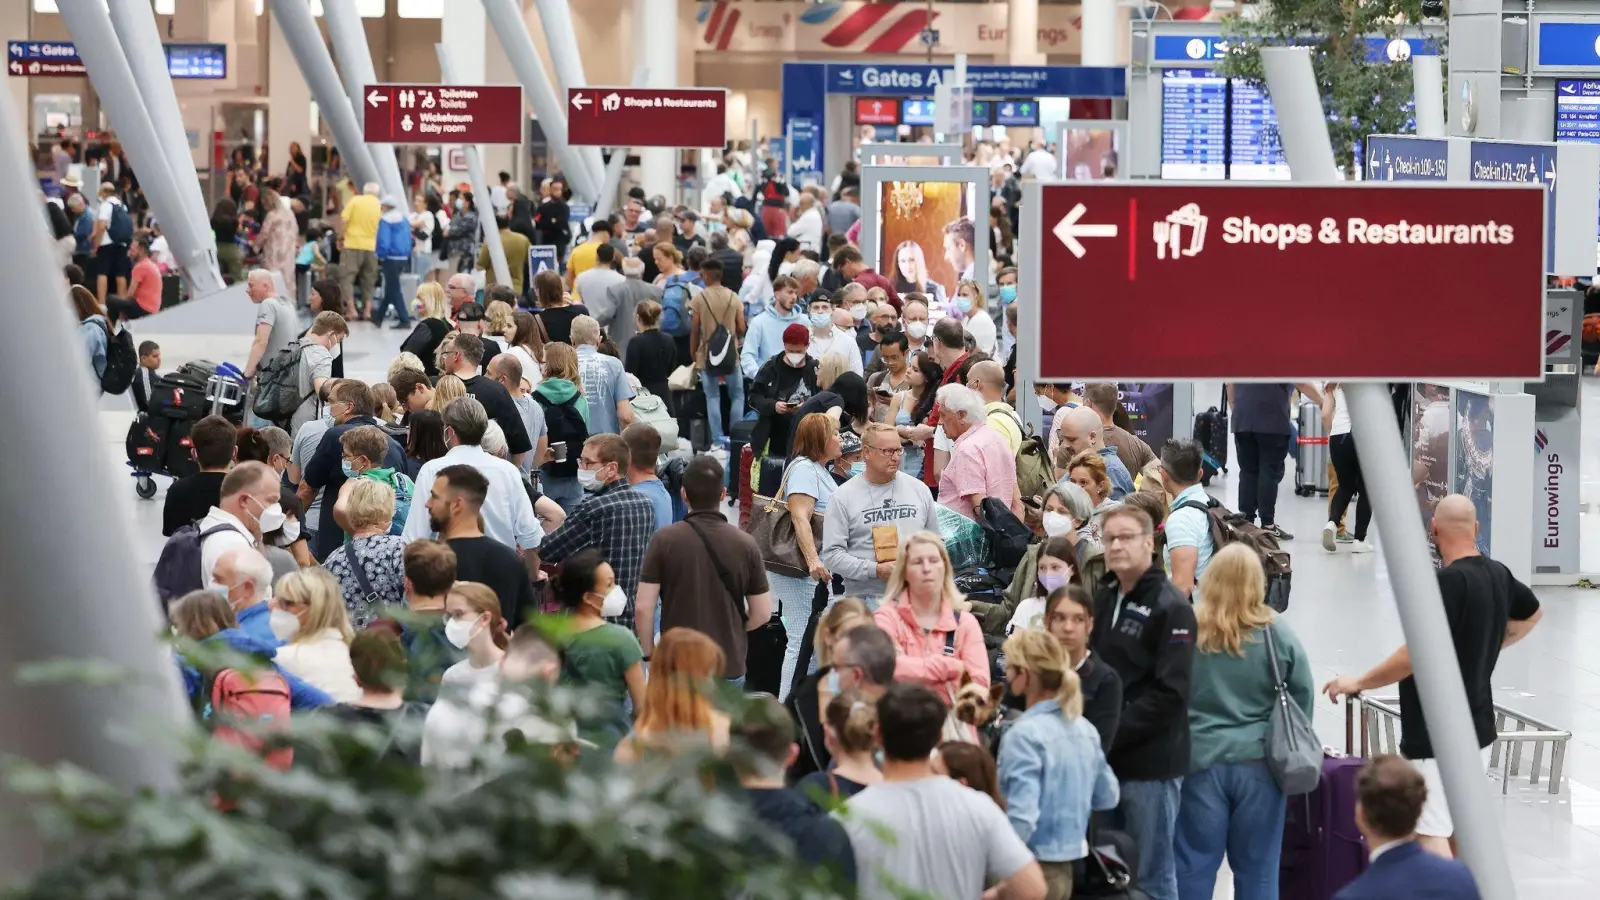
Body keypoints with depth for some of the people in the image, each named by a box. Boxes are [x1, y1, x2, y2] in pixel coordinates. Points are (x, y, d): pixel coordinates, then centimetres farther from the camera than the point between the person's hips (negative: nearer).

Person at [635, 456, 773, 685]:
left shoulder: (665, 540, -7)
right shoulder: (745, 544, -2)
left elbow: (644, 609, -8)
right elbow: (762, 613, 3)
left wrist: (649, 654, 6)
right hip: (730, 667, 2)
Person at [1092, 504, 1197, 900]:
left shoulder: (1171, 608, -8)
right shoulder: (1101, 597, 14)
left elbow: (1170, 692, -15)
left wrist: (1112, 734, -17)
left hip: (1150, 762, -7)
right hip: (1102, 760, 7)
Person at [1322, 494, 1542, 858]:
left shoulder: (1451, 582, -21)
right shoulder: (1498, 575, 5)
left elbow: (1417, 655, -25)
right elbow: (1532, 613, 27)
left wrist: (1358, 683, -14)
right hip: (1478, 726, 9)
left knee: (1430, 834, -11)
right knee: (1464, 831, 19)